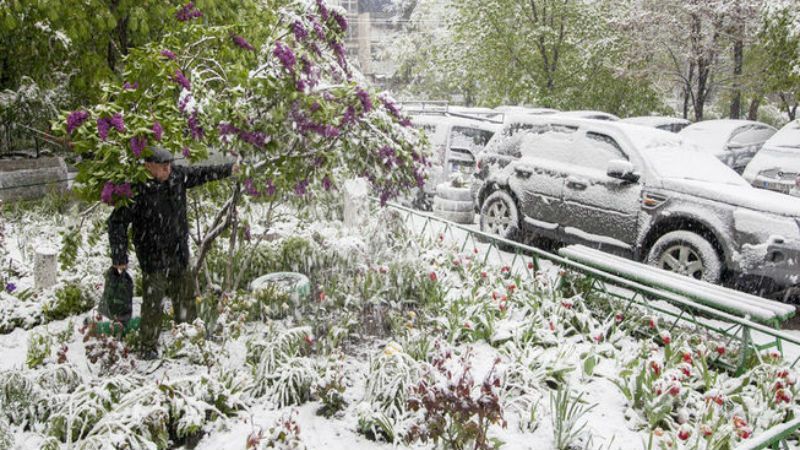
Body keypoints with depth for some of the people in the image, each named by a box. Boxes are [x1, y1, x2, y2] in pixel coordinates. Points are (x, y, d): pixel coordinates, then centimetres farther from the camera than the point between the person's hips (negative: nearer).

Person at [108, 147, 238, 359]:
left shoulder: (177, 175, -2)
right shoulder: (138, 190, -19)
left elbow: (200, 173, 18)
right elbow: (117, 222, -15)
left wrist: (227, 169, 22)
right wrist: (119, 257, -16)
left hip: (179, 253, 7)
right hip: (153, 257, -6)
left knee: (186, 298, 17)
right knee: (153, 303, -3)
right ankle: (148, 347, 13)